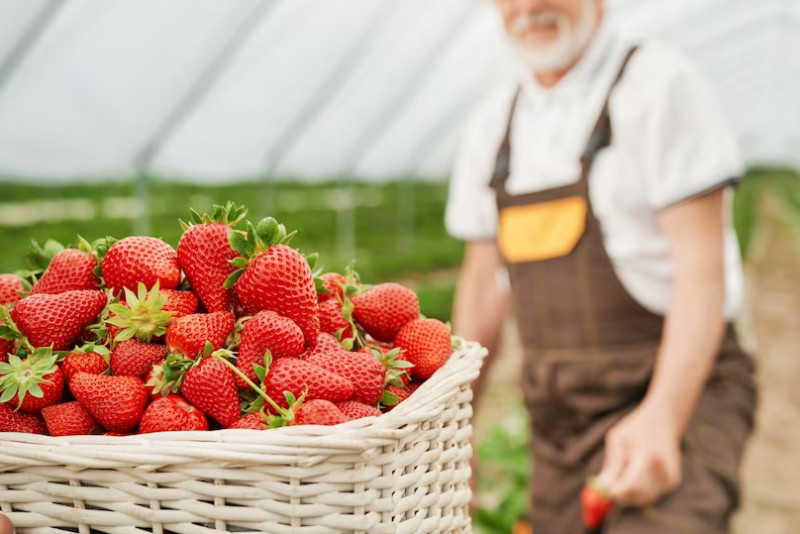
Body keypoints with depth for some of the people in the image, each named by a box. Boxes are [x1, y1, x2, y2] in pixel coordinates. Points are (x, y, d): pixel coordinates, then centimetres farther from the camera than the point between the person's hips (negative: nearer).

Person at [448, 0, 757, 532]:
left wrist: (661, 417, -27)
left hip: (678, 393, -6)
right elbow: (484, 285, 16)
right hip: (557, 418, 6)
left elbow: (703, 270, -15)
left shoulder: (659, 83, -7)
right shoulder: (494, 123, 11)